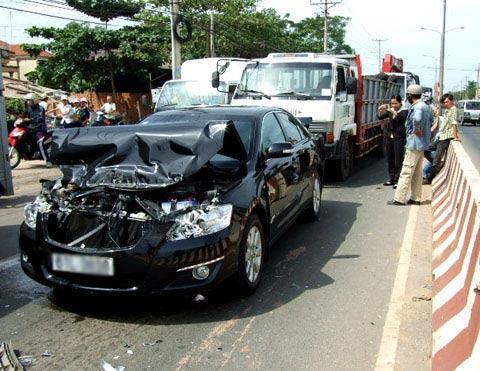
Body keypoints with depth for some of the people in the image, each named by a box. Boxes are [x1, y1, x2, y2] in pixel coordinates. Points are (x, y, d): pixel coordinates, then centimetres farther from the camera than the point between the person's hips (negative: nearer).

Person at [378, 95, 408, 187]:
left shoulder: (404, 111, -3)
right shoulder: (390, 111, 11)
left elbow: (402, 117, -23)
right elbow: (381, 117, 4)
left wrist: (393, 112, -36)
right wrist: (380, 111, -16)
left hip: (399, 138, -5)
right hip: (388, 137, 6)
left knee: (398, 160, -6)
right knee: (390, 160, 10)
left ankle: (397, 180, -3)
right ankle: (391, 179, 19)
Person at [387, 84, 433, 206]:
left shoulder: (417, 107, -18)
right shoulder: (424, 106, 14)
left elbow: (417, 119, -40)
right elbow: (431, 119, 31)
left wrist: (417, 130, -24)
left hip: (414, 144, -10)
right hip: (422, 144, 10)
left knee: (406, 172, -7)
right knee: (417, 172, 14)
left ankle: (399, 199, -4)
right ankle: (416, 198, 19)